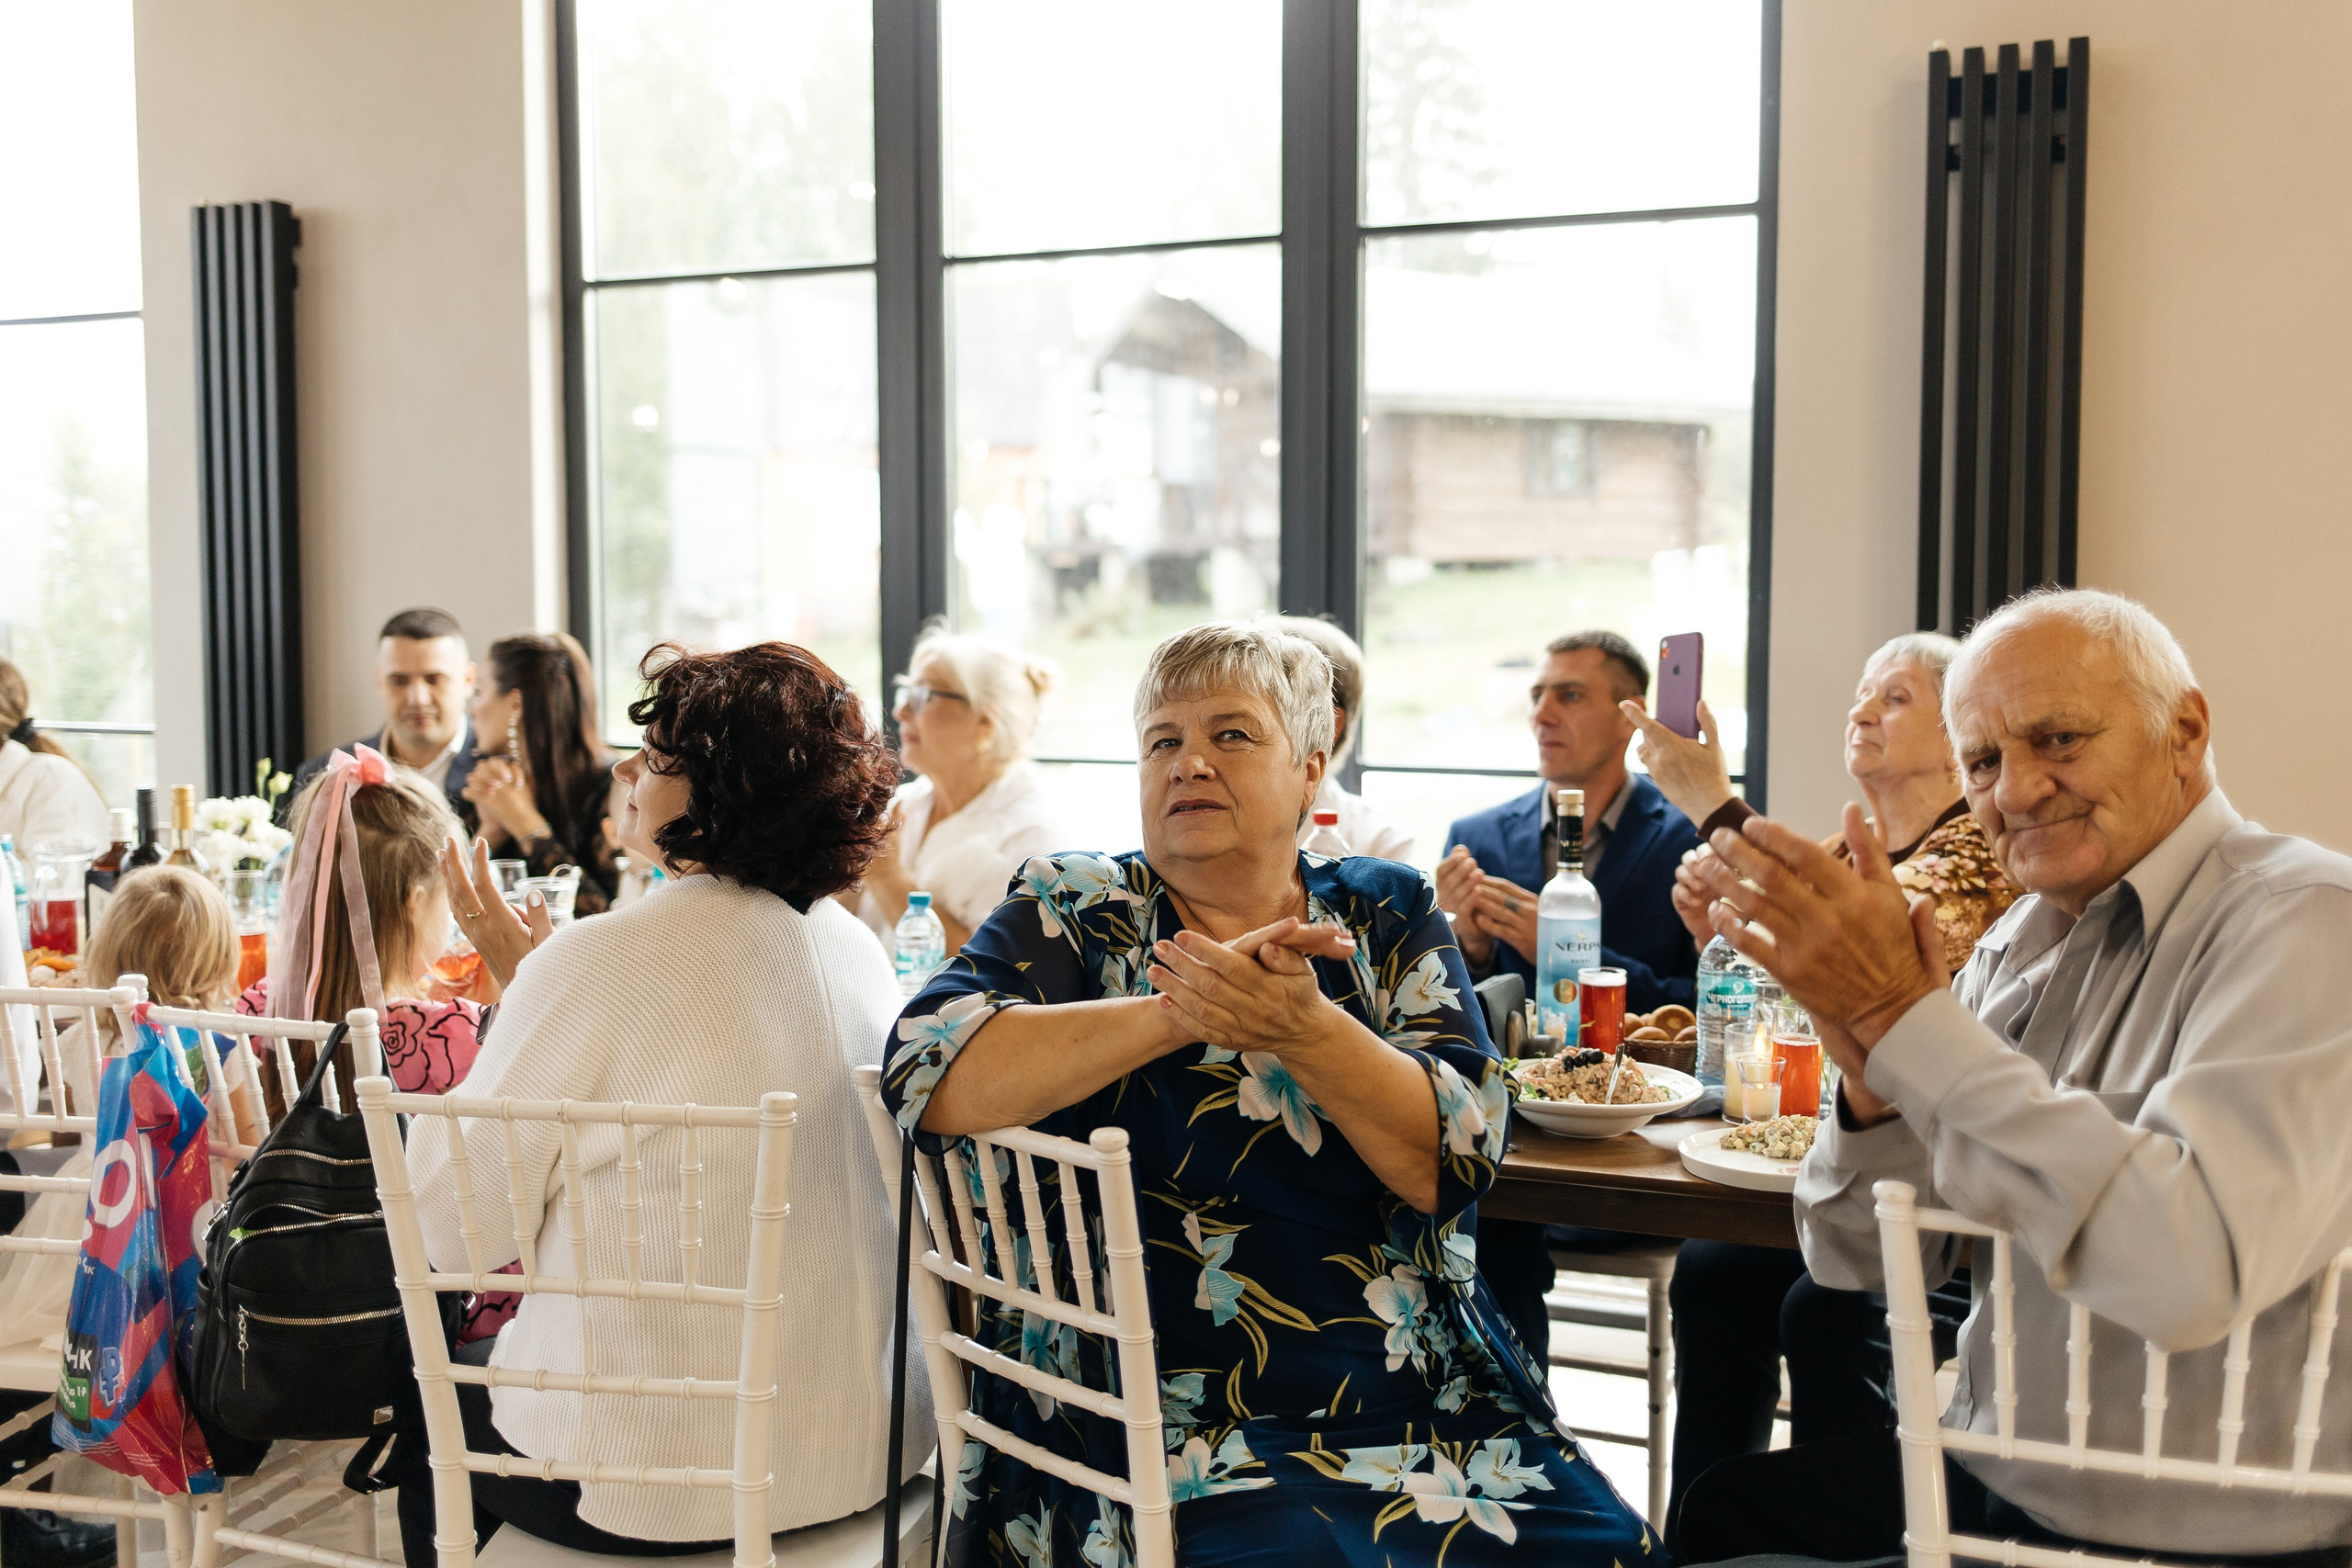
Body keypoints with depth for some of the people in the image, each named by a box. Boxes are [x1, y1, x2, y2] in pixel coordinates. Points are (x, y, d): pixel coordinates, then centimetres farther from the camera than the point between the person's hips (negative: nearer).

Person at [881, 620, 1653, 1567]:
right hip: (1187, 1437, -3)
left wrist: (1303, 1026, -22)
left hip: (1433, 1409, 3)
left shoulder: (1387, 914, 10)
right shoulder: (1075, 913, 5)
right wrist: (1183, 1011, -19)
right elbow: (928, 1075, -14)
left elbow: (1451, 1162, -4)